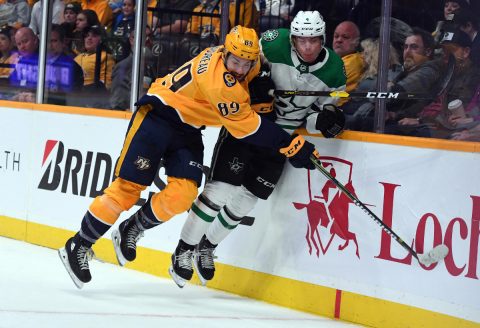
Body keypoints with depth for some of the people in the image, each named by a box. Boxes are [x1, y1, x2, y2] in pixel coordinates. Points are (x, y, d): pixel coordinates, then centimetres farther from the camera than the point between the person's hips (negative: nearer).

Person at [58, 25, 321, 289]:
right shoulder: (219, 80, -29)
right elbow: (246, 127, -28)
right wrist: (291, 145, -27)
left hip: (188, 129, 8)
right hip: (156, 117, -8)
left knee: (183, 194, -11)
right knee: (129, 186, -9)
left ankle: (130, 231, 11)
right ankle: (78, 246, 2)